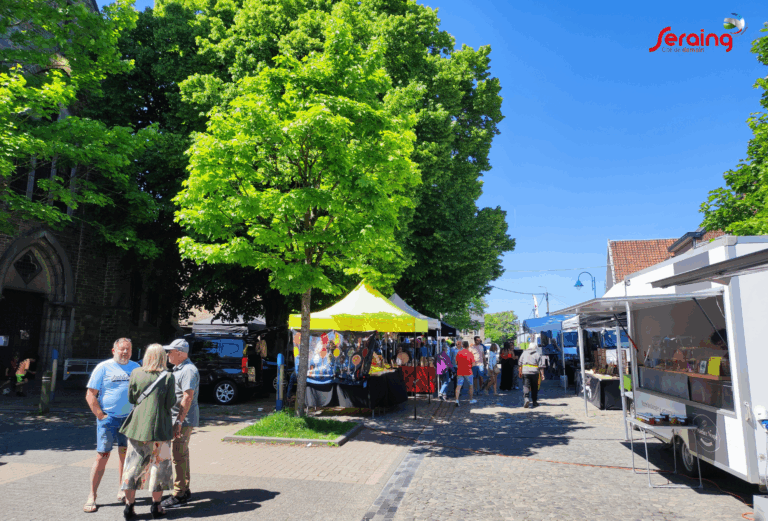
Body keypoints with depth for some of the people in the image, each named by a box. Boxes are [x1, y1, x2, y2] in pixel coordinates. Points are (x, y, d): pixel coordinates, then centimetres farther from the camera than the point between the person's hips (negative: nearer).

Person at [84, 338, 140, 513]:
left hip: (129, 418, 4)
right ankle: (92, 496, 9)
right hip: (108, 418, -3)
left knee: (126, 455, 10)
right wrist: (100, 416, -9)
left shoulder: (135, 367, 9)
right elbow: (90, 395, -3)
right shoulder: (104, 367, -2)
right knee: (102, 456, -3)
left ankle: (122, 491, 23)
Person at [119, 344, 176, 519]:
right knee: (159, 465, 9)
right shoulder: (168, 377, -10)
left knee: (132, 465, 13)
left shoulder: (136, 373, -1)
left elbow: (131, 398, 7)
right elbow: (170, 403, -11)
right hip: (158, 427, -3)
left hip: (137, 426, 3)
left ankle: (129, 506, 18)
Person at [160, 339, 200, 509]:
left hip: (183, 420, -10)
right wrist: (177, 420, 19)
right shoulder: (178, 369, 16)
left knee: (178, 455, -5)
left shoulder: (188, 370, -18)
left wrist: (179, 421, -26)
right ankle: (185, 490, 26)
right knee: (181, 454, 16)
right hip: (178, 419, 10)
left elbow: (188, 398, -24)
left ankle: (179, 494, 3)